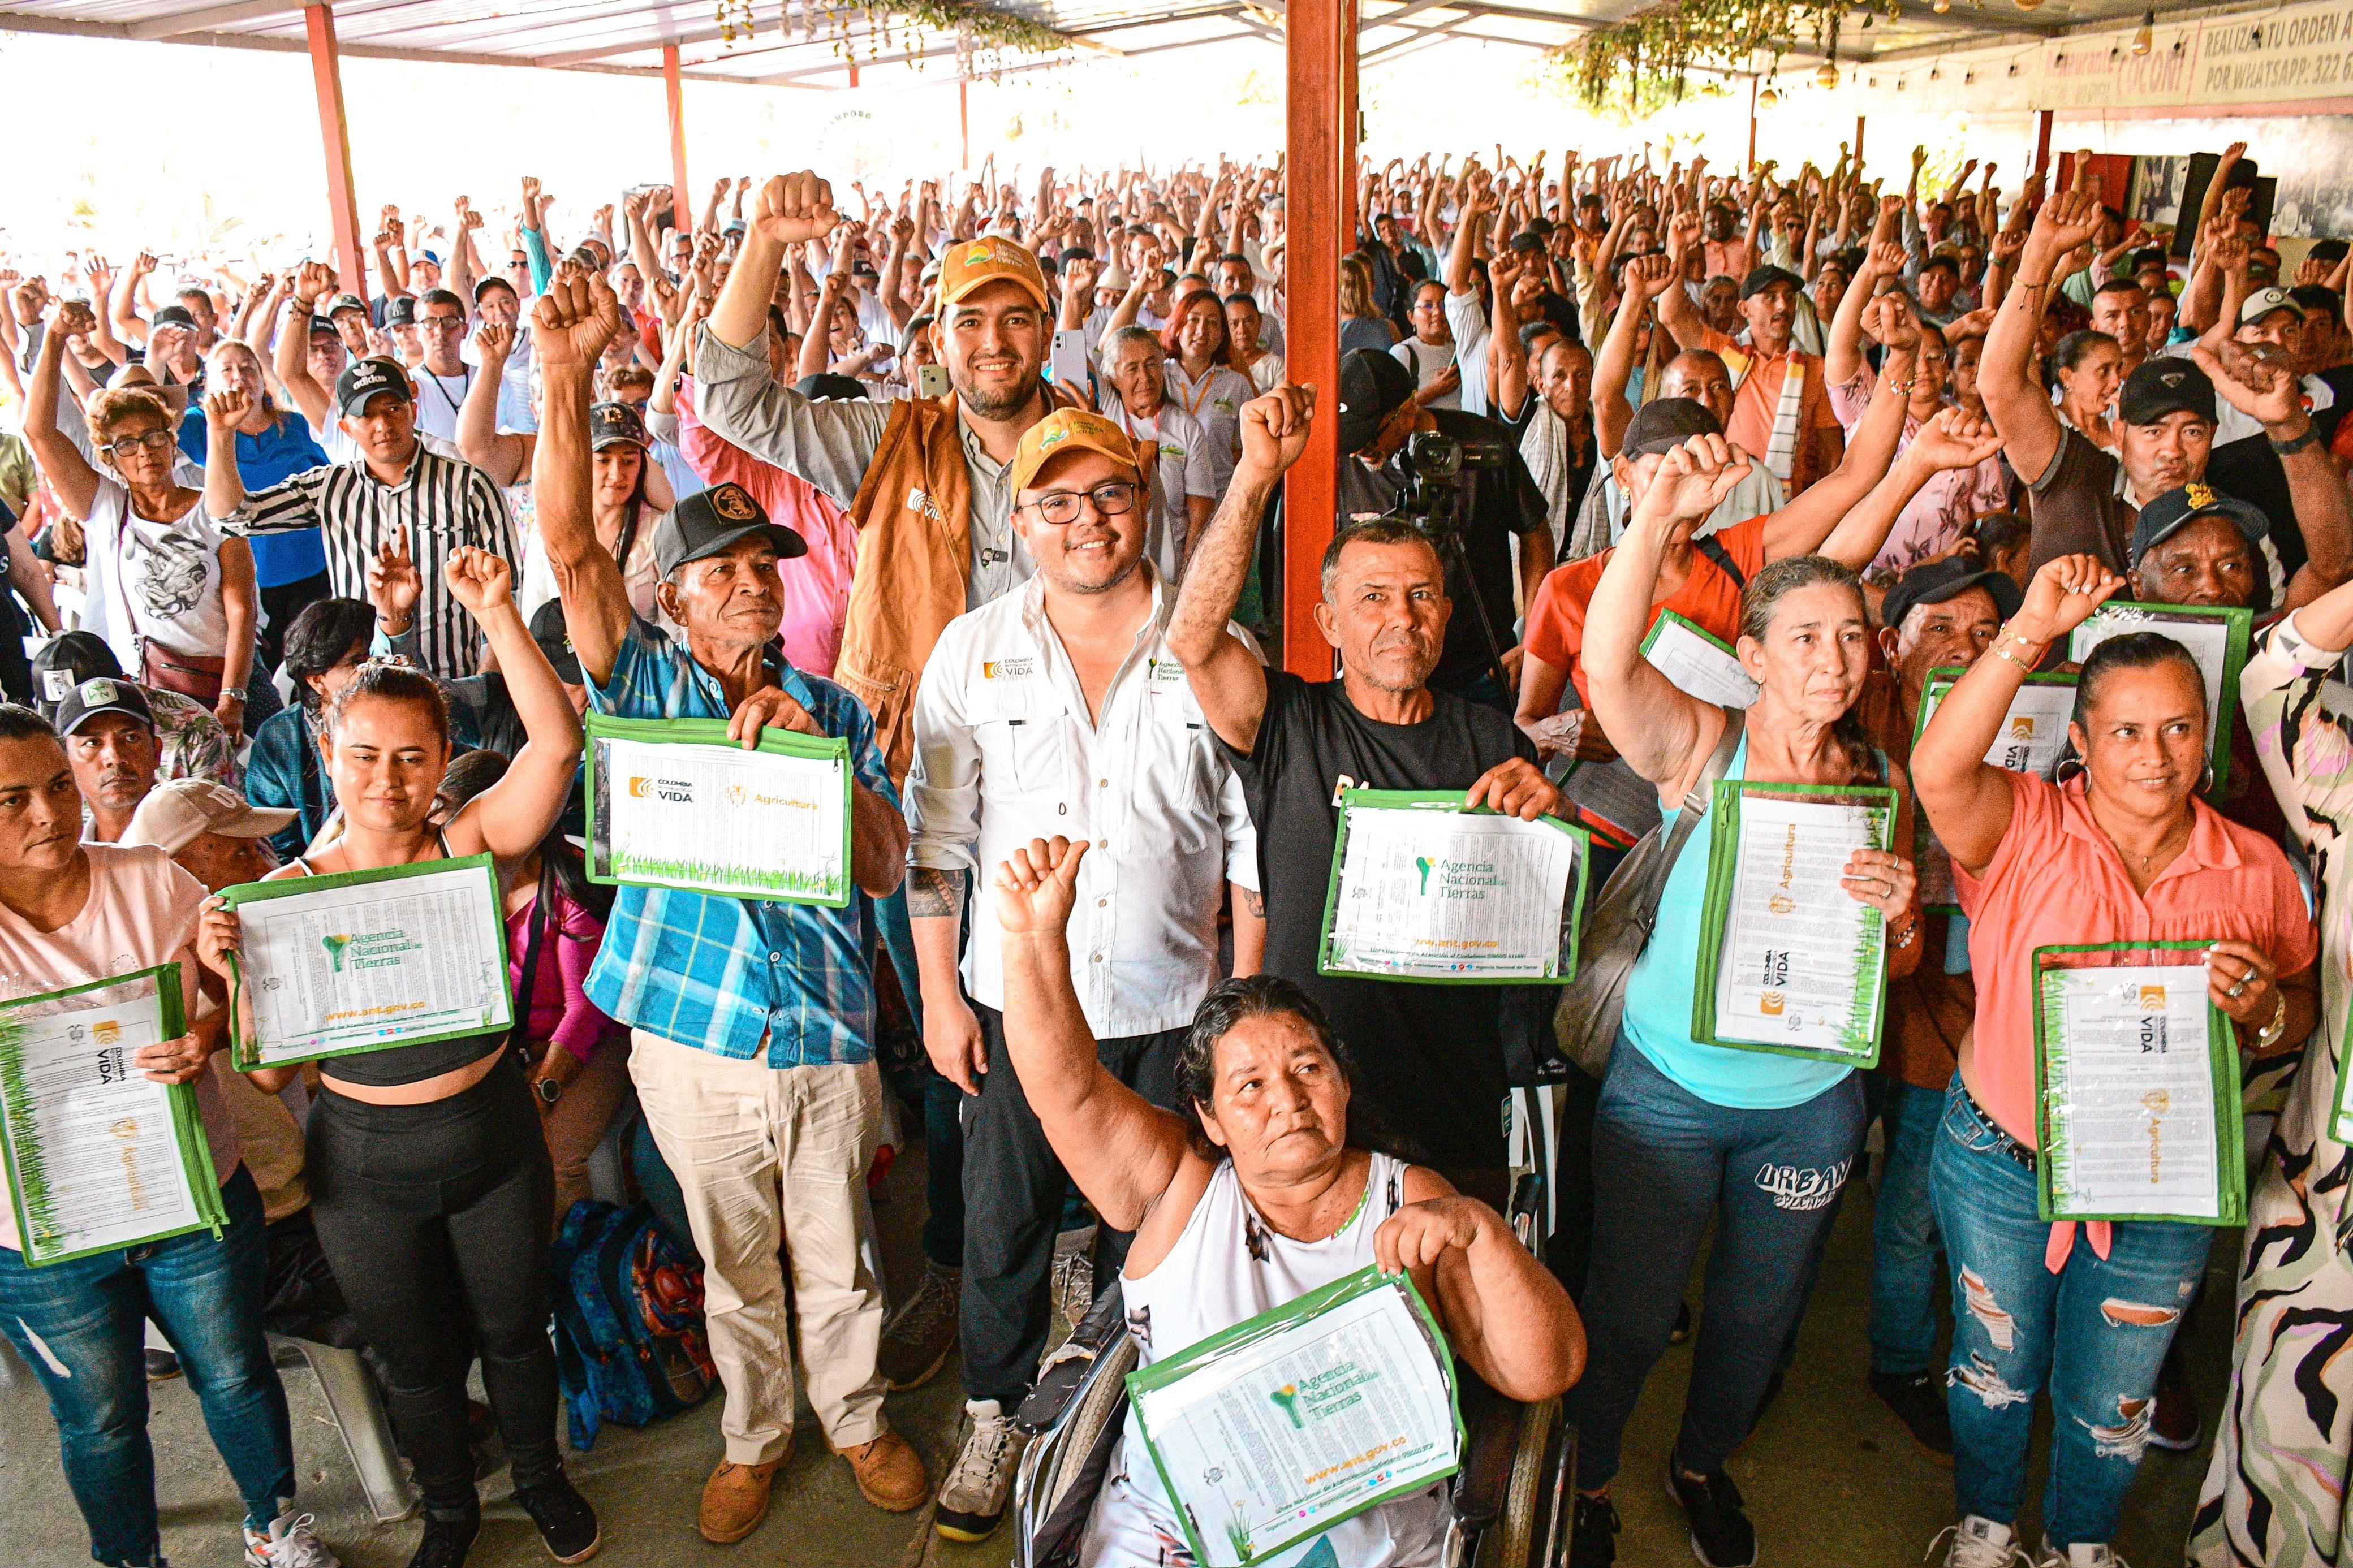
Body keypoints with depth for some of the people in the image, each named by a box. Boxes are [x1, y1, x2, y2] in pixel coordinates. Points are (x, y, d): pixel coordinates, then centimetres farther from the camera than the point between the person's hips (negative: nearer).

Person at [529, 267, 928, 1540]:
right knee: (735, 1271, 18)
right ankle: (755, 1434, 42)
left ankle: (857, 1416, 42)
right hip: (693, 1045, -1)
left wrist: (816, 755, -21)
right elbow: (570, 547, -16)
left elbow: (885, 871, -5)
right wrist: (564, 378, -28)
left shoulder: (832, 712, 4)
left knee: (837, 1265, 17)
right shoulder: (649, 688, -1)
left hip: (824, 1040, 1)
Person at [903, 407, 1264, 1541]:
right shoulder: (973, 651, -2)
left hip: (1172, 1006, 0)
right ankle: (994, 1420, 38)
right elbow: (934, 837, 2)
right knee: (1002, 1225, 14)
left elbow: (1253, 838, 0)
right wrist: (939, 994, 0)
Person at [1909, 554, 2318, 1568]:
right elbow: (1939, 770, -35)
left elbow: (2303, 1013, 7)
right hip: (2000, 1163, -2)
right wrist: (2032, 630, -38)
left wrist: (2263, 1010, -18)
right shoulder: (2025, 829, -14)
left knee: (2111, 1403, 19)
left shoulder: (2256, 870, -4)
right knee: (1996, 1366, 20)